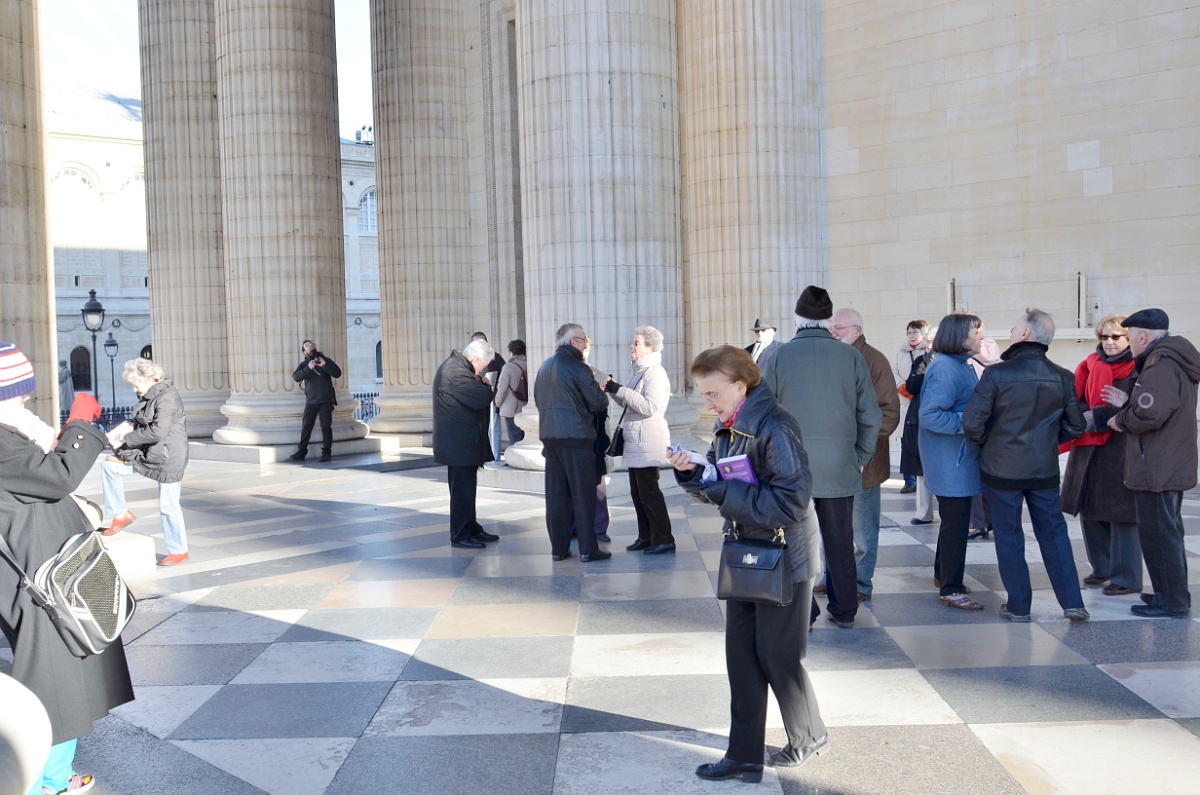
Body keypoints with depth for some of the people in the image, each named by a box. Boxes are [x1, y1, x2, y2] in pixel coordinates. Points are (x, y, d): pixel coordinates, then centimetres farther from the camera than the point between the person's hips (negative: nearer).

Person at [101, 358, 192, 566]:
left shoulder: (167, 398, -21)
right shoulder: (148, 396, 8)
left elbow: (158, 431, -28)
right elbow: (141, 421, 23)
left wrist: (126, 439, -18)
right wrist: (129, 425, 0)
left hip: (168, 458, -9)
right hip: (147, 454, 9)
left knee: (168, 506, -1)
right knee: (109, 464, 5)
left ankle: (178, 550, 13)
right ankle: (121, 513, 16)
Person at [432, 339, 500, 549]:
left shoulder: (455, 366, 12)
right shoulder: (457, 373, -23)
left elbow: (473, 395, 17)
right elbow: (483, 398, -27)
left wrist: (480, 384, -1)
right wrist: (486, 386, -7)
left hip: (459, 443, 11)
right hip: (460, 444, -11)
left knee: (466, 487, 18)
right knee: (462, 489, -3)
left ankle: (471, 529, 28)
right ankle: (459, 535, 5)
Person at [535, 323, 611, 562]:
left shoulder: (544, 367, 11)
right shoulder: (576, 366, -11)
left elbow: (538, 400, 18)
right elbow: (598, 402, -10)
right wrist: (601, 397, 10)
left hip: (549, 436, 7)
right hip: (576, 436, -7)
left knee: (556, 493, 9)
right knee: (583, 493, 0)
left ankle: (558, 547, 13)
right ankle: (588, 549, 3)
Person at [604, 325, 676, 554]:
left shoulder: (655, 373, -14)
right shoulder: (639, 371, 14)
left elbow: (650, 407, -23)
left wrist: (621, 390, -20)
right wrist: (615, 391, 3)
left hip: (648, 442, -9)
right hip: (636, 441, 9)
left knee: (649, 491, -5)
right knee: (637, 492, 13)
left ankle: (664, 541, 2)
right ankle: (646, 537, 22)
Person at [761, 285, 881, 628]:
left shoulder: (780, 356, -7)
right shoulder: (851, 356, -4)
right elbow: (871, 417, -1)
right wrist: (861, 458, 12)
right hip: (840, 468, 2)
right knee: (840, 542, 13)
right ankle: (844, 611, 23)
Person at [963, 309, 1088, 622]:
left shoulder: (996, 374, -15)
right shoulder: (1063, 378, -3)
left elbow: (972, 422, -16)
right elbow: (1075, 426, 4)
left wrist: (986, 444, 3)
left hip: (1001, 468, -3)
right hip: (1045, 469, 3)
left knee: (1009, 536, 8)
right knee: (1053, 532, 14)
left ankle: (1018, 605, 14)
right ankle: (1072, 603, 15)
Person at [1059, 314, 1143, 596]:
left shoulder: (1136, 371, -7)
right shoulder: (1091, 365, 10)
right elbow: (1078, 400, 10)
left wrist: (1096, 417, -19)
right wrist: (1082, 418, -9)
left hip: (1120, 450, -6)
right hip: (1088, 449, 6)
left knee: (1120, 513, -2)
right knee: (1089, 510, 12)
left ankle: (1127, 577, 7)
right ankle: (1103, 567, 27)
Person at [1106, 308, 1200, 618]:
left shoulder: (1161, 365, -19)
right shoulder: (1175, 361, 14)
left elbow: (1151, 414, -29)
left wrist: (1121, 421, -11)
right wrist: (1128, 404, 11)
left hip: (1156, 469, -11)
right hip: (1172, 466, 11)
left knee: (1158, 534, -3)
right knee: (1167, 531, 19)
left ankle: (1172, 603, 4)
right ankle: (1172, 594, 29)